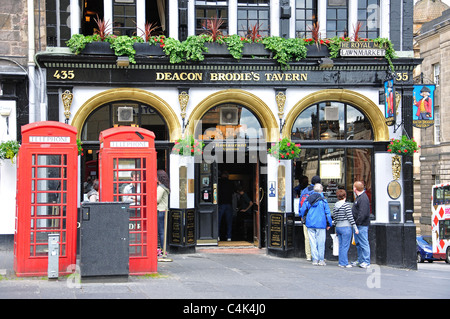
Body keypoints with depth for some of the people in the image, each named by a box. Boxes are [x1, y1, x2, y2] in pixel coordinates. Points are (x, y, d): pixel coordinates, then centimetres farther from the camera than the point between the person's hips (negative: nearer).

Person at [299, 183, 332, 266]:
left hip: (310, 224, 3)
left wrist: (304, 218, 31)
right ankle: (321, 260, 6)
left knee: (313, 242, 7)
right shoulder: (323, 201, -6)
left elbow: (302, 210, 11)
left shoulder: (307, 200, 4)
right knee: (321, 243, 3)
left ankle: (315, 259, 7)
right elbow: (327, 213, -5)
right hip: (320, 224, -3)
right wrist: (329, 224, 5)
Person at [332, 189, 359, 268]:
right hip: (346, 227, -6)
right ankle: (345, 263, -4)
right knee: (345, 246, -4)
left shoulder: (335, 206, 8)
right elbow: (350, 217, -13)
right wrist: (355, 228, -8)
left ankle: (341, 262, 13)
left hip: (338, 227, 6)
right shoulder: (346, 205, -11)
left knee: (341, 246, 11)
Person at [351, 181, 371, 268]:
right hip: (357, 225, 11)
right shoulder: (358, 197, 15)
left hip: (361, 225, -11)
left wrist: (357, 223, -23)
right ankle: (360, 260, 26)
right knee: (358, 244, 17)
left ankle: (366, 262, -1)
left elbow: (363, 214, -25)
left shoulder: (363, 198, -17)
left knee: (364, 244, -5)